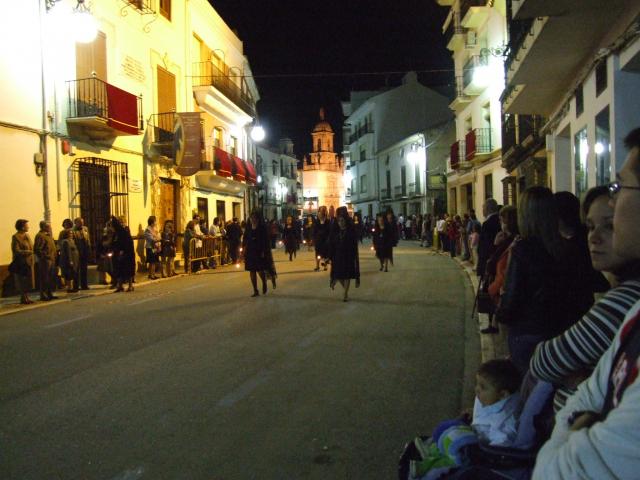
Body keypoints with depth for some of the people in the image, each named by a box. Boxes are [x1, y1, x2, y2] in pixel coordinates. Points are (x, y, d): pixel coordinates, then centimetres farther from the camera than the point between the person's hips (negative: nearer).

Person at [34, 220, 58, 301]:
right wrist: (45, 256, -19)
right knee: (44, 279, -4)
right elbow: (37, 250, -20)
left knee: (51, 278, 14)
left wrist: (55, 255, 15)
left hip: (51, 260, 10)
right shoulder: (40, 236, -13)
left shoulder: (48, 235, 17)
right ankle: (43, 295, 1)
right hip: (45, 261, -10)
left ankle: (50, 294, 23)